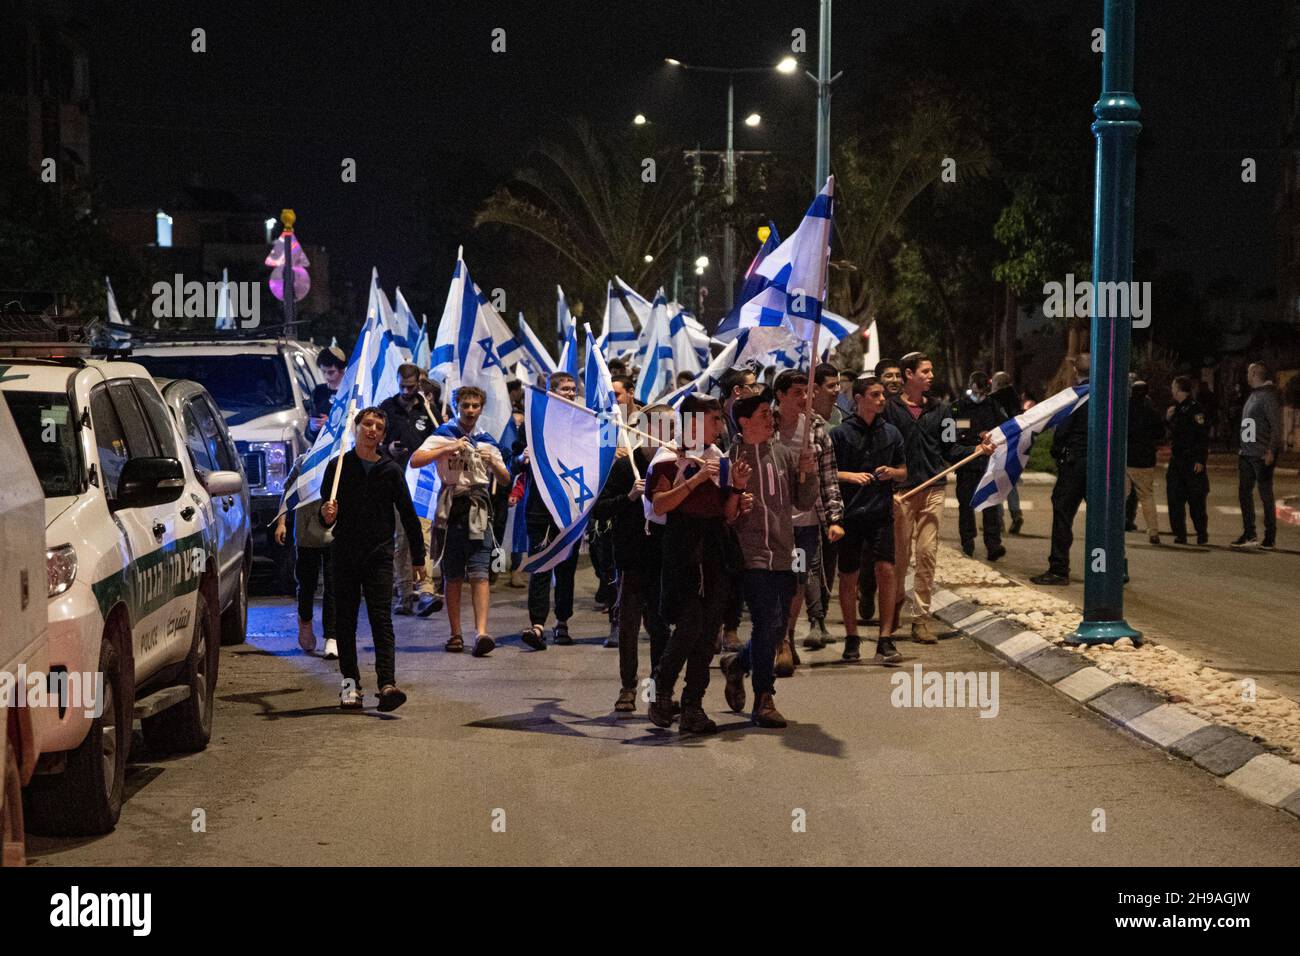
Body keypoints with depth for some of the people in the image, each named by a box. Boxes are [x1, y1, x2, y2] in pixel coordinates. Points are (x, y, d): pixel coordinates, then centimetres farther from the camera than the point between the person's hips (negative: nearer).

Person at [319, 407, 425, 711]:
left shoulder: (390, 470, 7)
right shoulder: (338, 467, 7)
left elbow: (408, 515, 13)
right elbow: (325, 518, 9)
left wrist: (418, 557, 14)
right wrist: (327, 516, -16)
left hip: (379, 555, -1)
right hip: (344, 555, 1)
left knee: (382, 620, -10)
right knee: (345, 620, 4)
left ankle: (387, 684, -20)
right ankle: (350, 681, 12)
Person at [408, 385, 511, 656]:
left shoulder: (487, 442, 16)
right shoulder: (443, 435, 7)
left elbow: (505, 479, 19)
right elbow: (415, 461, -8)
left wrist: (493, 464, -2)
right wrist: (448, 449, -14)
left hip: (478, 510, 1)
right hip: (451, 509, -1)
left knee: (479, 573, -11)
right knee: (452, 575, 4)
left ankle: (481, 632, -20)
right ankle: (455, 634, 11)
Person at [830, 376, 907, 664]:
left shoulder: (891, 432, 9)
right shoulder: (840, 433, -2)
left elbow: (903, 472, 17)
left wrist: (892, 472, -5)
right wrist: (850, 476, -15)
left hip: (881, 513, 2)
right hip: (849, 513, -2)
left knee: (885, 570, -10)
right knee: (848, 576, 6)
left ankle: (885, 640, -5)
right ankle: (852, 638, 21)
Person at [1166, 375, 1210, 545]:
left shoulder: (1195, 408, -11)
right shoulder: (1176, 408, 15)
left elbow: (1203, 436, -14)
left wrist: (1200, 460, -20)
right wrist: (1168, 417, 5)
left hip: (1193, 462, -8)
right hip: (1177, 459, 8)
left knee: (1196, 500, 0)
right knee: (1175, 499, 3)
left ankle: (1202, 533, 11)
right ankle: (1179, 534, 8)